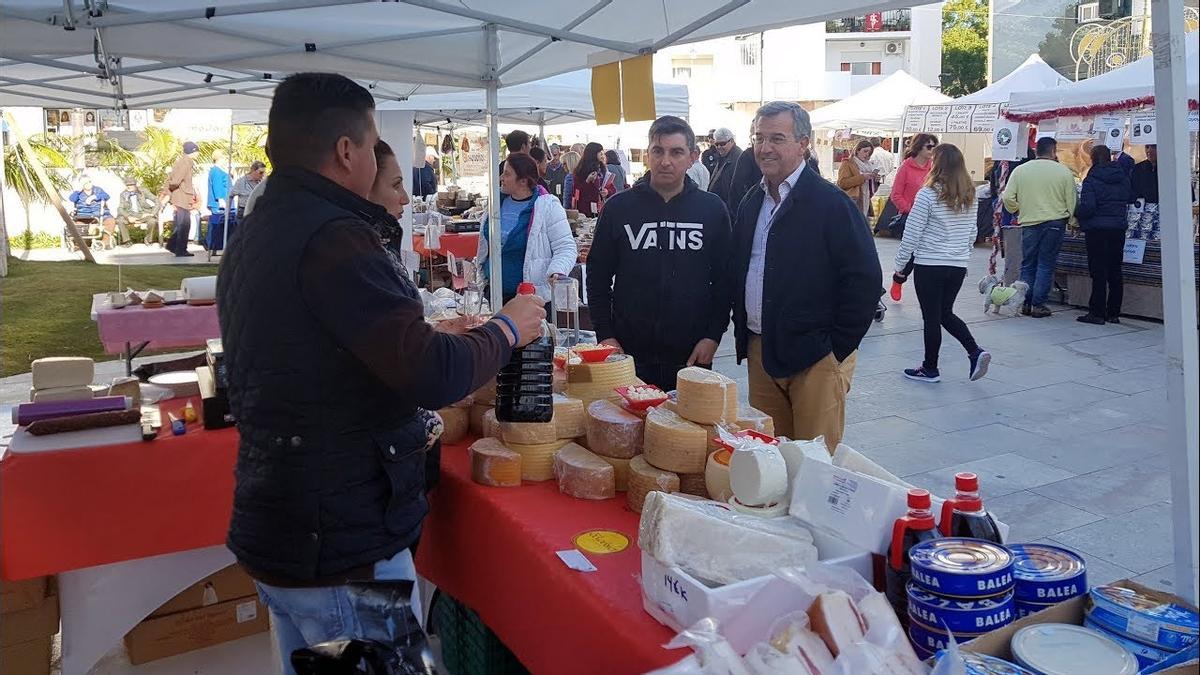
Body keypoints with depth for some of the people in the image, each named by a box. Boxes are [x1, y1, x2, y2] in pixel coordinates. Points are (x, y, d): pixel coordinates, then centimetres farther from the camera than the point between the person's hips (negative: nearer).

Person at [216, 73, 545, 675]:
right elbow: (433, 375, -26)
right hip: (340, 554, -10)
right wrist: (506, 330, -8)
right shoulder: (333, 238, -22)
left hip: (270, 531, 10)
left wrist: (403, 425, 20)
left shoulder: (253, 235, 10)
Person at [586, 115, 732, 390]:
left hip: (693, 355, 0)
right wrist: (605, 335, -1)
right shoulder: (619, 207, 3)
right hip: (628, 353, 0)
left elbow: (724, 279, 5)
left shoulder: (712, 209, 3)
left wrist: (714, 335, -3)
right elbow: (598, 277, 6)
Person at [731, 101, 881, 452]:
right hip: (759, 353, 6)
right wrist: (744, 337, 12)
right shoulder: (751, 204, 11)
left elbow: (865, 279, -13)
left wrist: (837, 347, -12)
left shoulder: (831, 203, -10)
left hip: (816, 357, -6)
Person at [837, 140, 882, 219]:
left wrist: (875, 181, 4)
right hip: (852, 203, -7)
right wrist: (862, 177, -17)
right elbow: (842, 183, -13)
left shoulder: (868, 166, 22)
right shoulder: (847, 163, 3)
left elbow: (871, 189, 26)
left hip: (865, 205, 7)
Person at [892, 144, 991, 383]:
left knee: (931, 318, 5)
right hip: (958, 266, 6)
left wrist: (900, 263, -2)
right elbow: (972, 233, 13)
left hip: (929, 266, -6)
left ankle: (930, 369, 16)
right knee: (945, 313, 20)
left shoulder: (928, 194, -15)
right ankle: (975, 352, 5)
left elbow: (912, 233, -12)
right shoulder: (969, 196, 5)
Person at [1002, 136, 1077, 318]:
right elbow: (1071, 201, 0)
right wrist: (1067, 218, 16)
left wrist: (1019, 211, 14)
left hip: (1029, 223, 1)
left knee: (1028, 264, 11)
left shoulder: (1020, 170, 0)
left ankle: (1025, 304, 12)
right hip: (1055, 224, -1)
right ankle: (1038, 305, 4)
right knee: (1046, 265, 4)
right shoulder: (1064, 172, -3)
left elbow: (1008, 198, -3)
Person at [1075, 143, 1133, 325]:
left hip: (1097, 230, -5)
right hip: (1119, 229, 6)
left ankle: (1097, 313, -1)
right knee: (1115, 272, 10)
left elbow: (1087, 207, -18)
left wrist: (1076, 213, -1)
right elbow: (1131, 198, 18)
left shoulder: (1091, 180, -11)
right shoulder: (1123, 177, 8)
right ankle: (1113, 313, 15)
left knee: (1098, 272, -3)